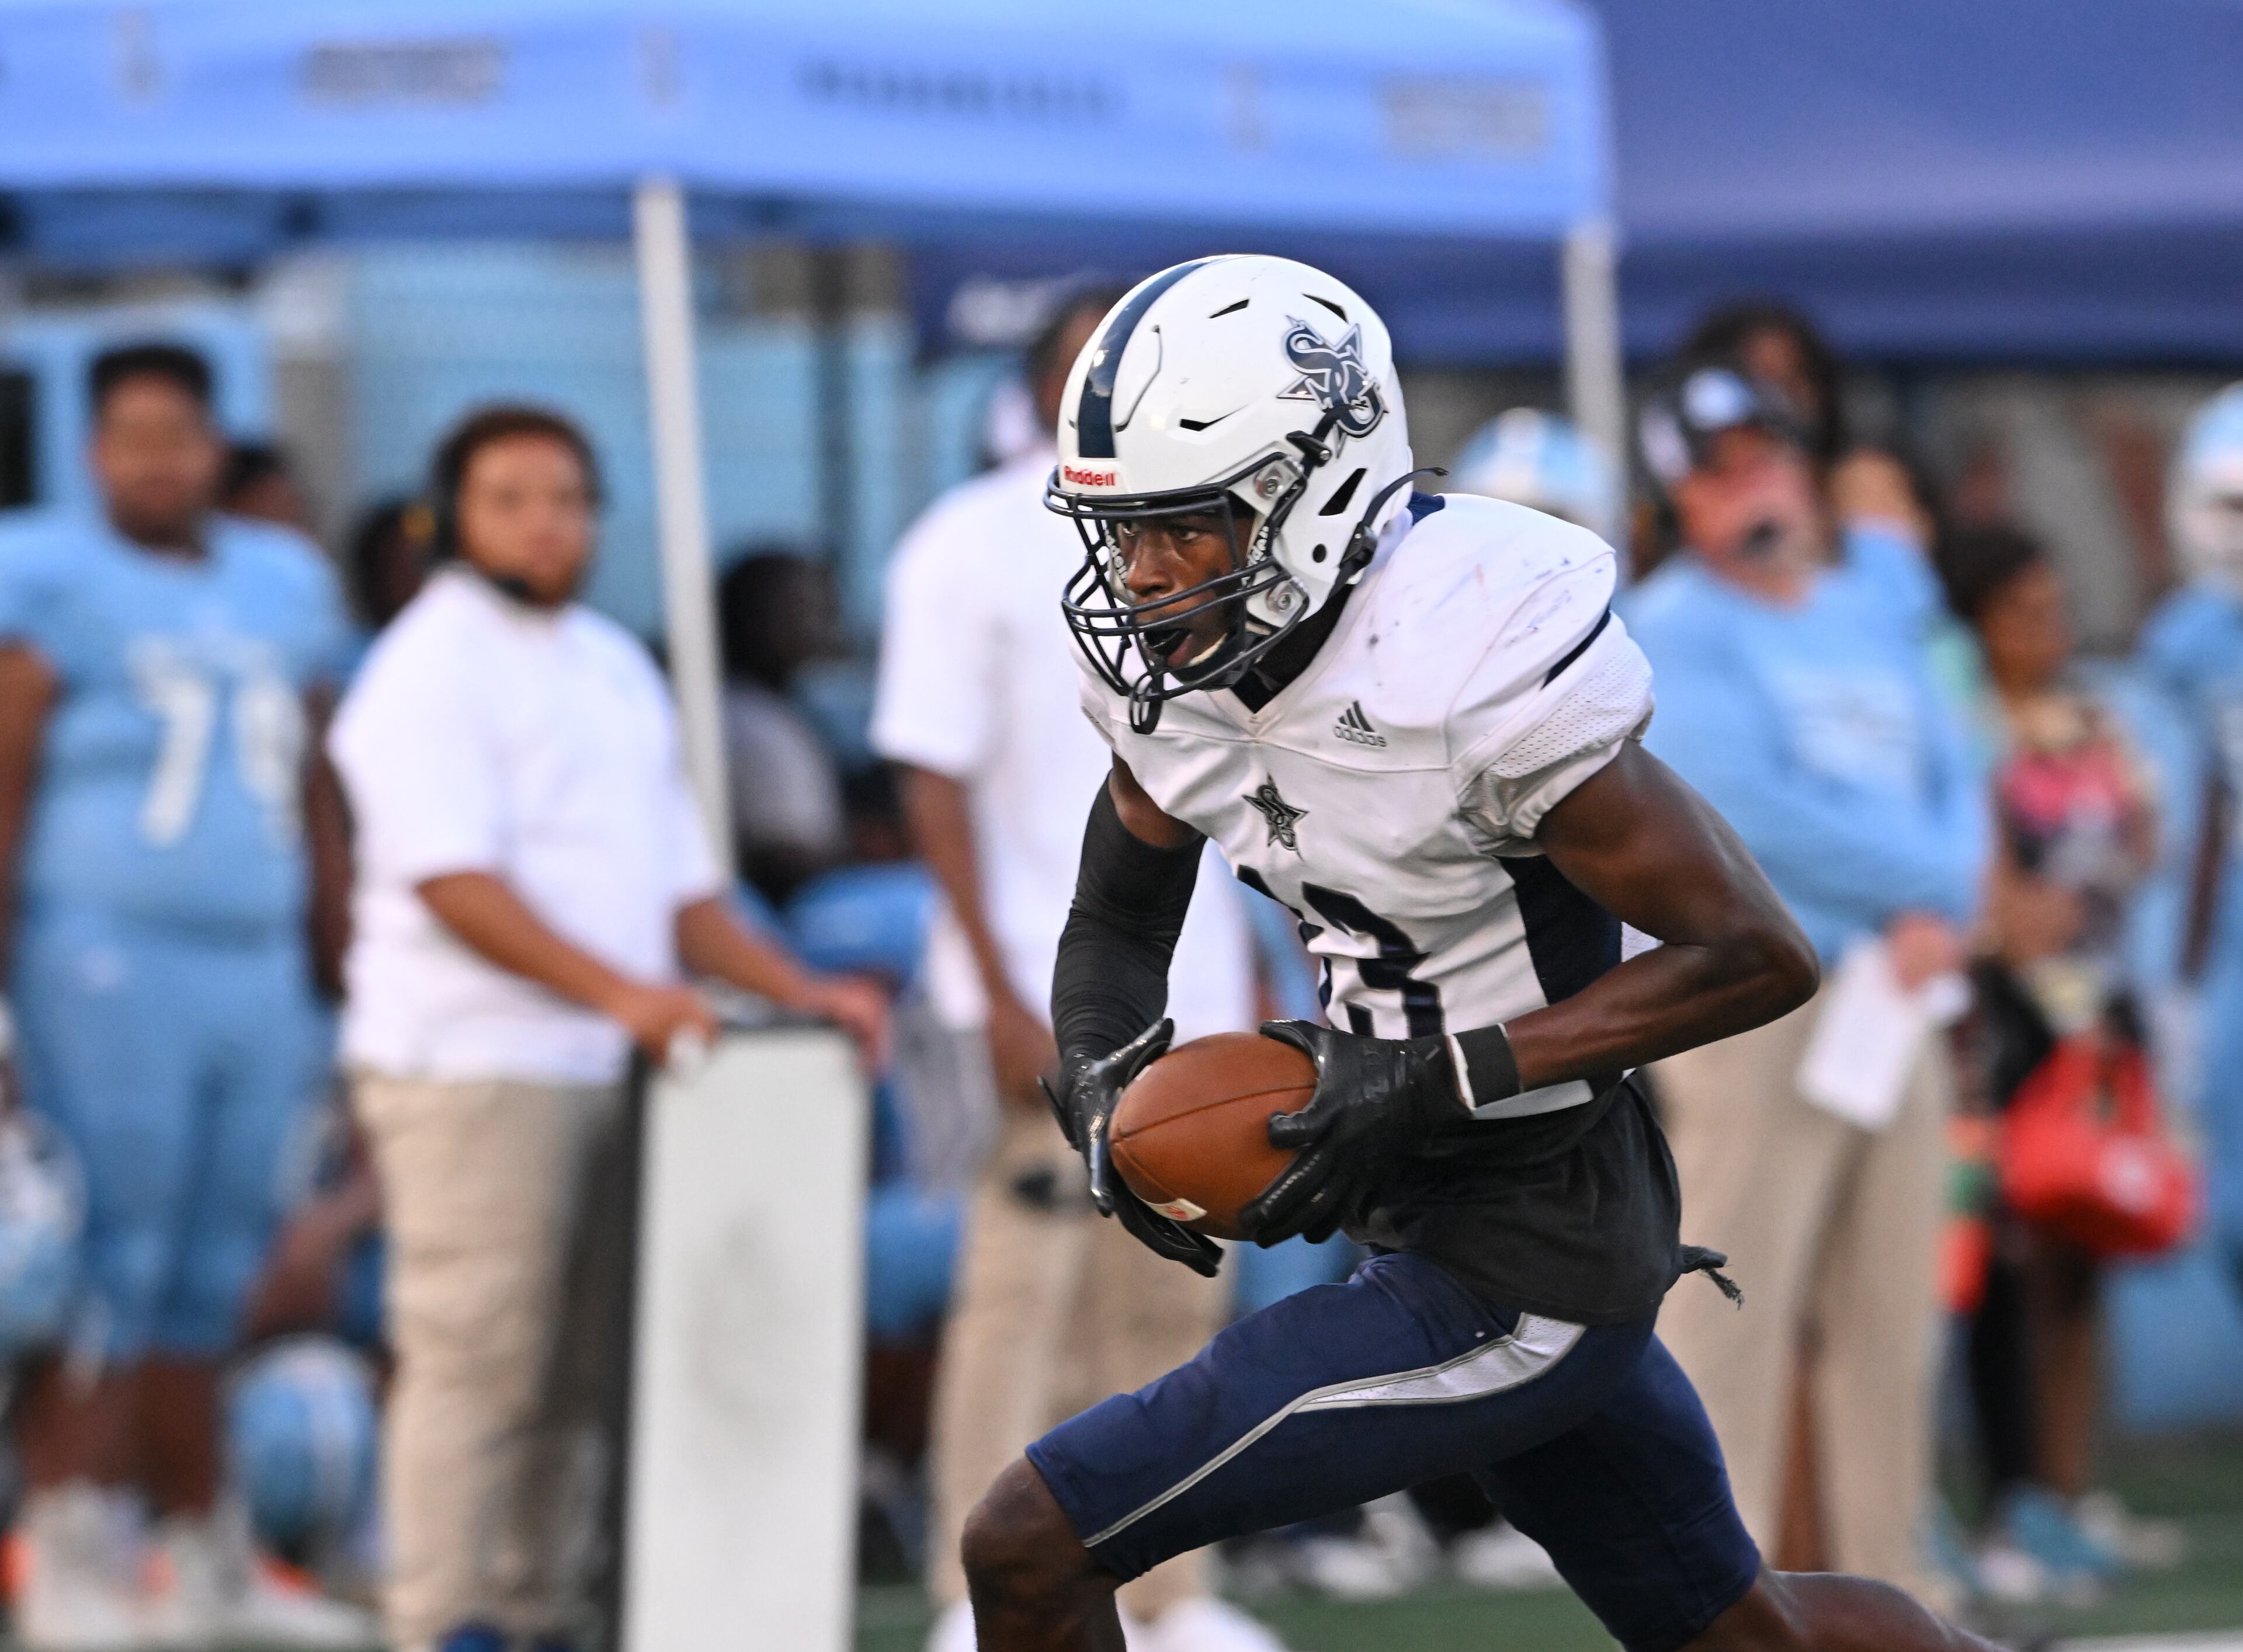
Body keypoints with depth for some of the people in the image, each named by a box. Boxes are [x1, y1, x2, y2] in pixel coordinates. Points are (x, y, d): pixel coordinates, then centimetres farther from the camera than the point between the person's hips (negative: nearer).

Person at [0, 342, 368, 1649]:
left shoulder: (283, 587, 16)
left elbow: (316, 797, 21)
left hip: (258, 970, 6)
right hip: (108, 955, -6)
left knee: (209, 1288, 10)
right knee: (107, 1280, -8)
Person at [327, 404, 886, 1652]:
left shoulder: (615, 665, 20)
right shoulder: (432, 668, -6)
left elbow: (679, 881, 23)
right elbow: (455, 881, -17)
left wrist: (797, 990, 9)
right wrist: (618, 991, -26)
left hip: (612, 1068, 8)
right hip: (473, 1068, -8)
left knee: (580, 1370, 8)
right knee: (479, 1355, -10)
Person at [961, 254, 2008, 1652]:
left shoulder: (1466, 678, -25)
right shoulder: (1178, 663, -1)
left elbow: (1761, 955, -21)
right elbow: (1118, 925, 15)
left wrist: (1445, 1077, -25)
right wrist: (1106, 1079, -8)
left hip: (1511, 1299, -9)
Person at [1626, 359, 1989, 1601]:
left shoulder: (1878, 610, 17)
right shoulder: (1672, 633, -4)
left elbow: (1953, 786, 10)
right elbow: (1746, 807, -16)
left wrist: (1937, 915, -10)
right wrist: (1925, 881, -11)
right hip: (1752, 1004, -7)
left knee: (1889, 1314, 9)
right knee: (1731, 1310, -10)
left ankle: (1887, 1592, 14)